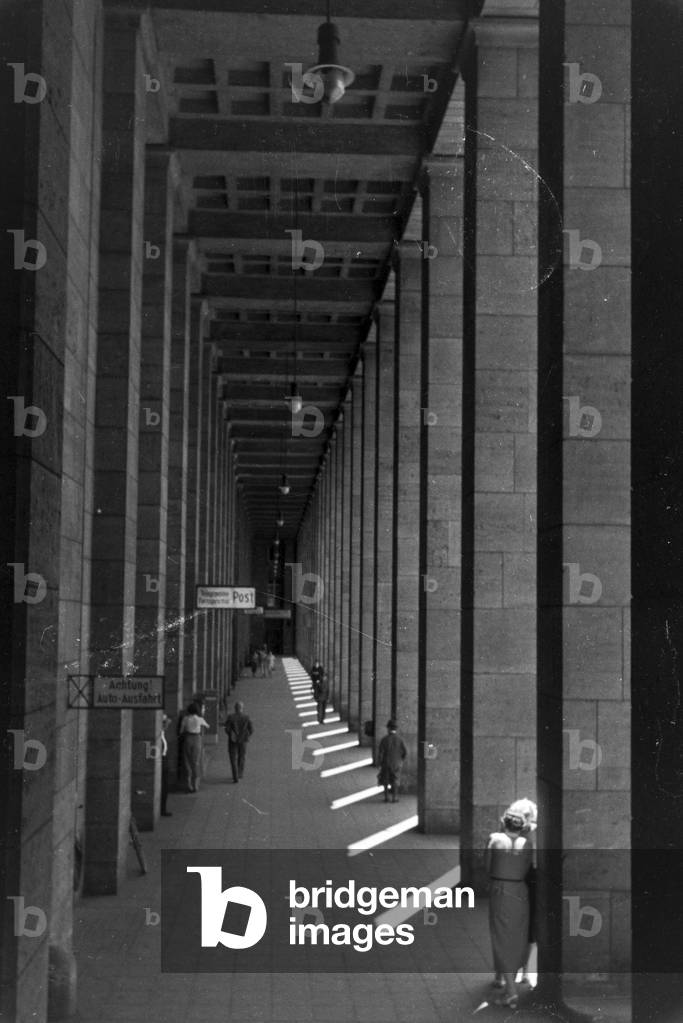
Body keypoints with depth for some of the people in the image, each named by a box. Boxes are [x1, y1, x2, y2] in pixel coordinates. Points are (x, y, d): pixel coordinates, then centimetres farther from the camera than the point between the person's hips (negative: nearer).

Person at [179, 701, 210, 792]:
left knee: (188, 763, 8)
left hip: (187, 740, 1)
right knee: (196, 763, 5)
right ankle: (196, 786, 2)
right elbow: (207, 726, 16)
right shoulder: (200, 719, -3)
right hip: (197, 740, -1)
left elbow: (181, 731, 5)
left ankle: (189, 785, 2)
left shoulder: (185, 718, -2)